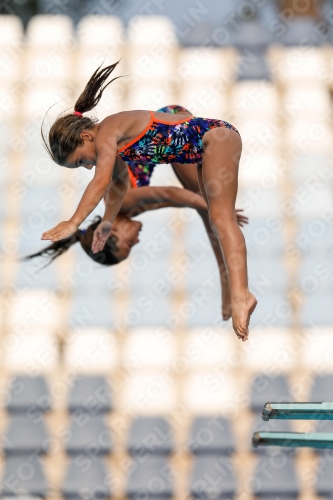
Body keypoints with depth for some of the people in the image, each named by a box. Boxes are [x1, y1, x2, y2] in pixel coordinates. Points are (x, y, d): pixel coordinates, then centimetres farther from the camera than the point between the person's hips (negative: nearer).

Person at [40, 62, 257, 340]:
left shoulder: (107, 132, -20)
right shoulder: (113, 141, 8)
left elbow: (101, 181, -30)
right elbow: (120, 182, 24)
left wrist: (73, 224, -32)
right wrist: (108, 222, 28)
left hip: (216, 137, -10)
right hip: (209, 145, 10)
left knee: (221, 217, -20)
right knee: (217, 216, 16)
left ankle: (241, 295, -32)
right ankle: (238, 292, 25)